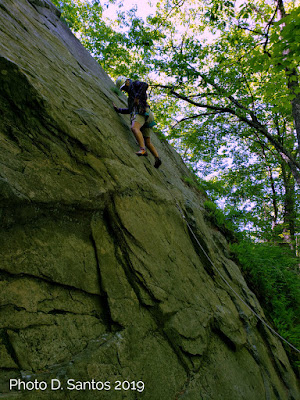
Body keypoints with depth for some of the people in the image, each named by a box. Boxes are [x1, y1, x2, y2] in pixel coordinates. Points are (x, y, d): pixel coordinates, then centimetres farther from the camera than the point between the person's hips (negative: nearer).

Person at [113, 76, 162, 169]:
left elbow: (145, 85, -9)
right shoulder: (131, 95, 38)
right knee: (147, 142, 4)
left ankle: (143, 149, -52)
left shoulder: (135, 84, 14)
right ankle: (157, 158, -8)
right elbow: (129, 110, 42)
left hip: (141, 111, -10)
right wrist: (118, 109, 35)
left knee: (134, 128, -35)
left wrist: (137, 97, -15)